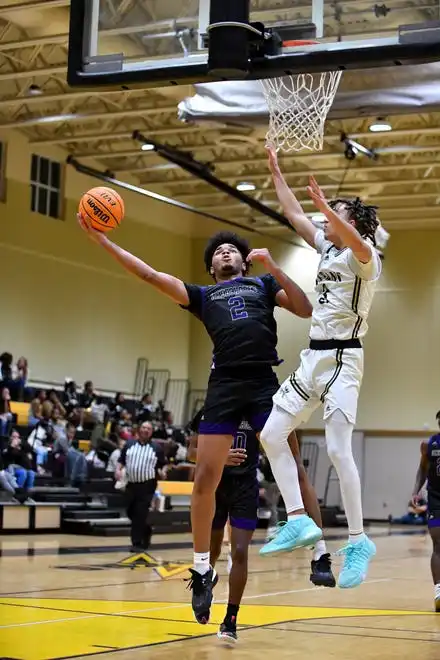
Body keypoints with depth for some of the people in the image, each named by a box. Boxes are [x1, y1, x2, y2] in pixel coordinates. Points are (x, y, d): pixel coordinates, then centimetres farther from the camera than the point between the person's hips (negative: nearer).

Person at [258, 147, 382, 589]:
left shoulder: (363, 255, -8)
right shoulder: (327, 249, 16)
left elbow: (358, 243, -34)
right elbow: (293, 214, 22)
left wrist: (327, 207, -44)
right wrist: (276, 172, 21)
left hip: (343, 358, -9)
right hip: (313, 357, 9)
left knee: (337, 450, -16)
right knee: (270, 434, 3)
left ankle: (358, 542, -8)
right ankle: (298, 521, 6)